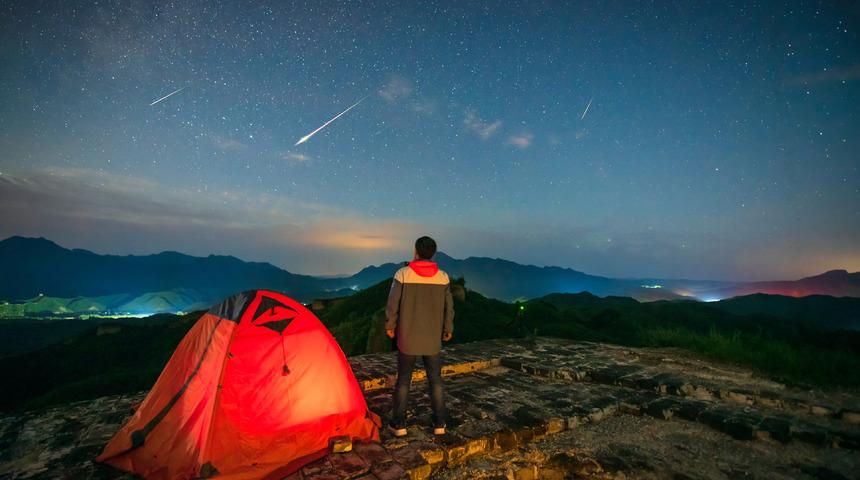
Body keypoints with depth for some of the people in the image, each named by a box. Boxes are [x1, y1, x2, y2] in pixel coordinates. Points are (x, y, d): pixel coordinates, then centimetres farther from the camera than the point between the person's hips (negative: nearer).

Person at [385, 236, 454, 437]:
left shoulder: (403, 274, -12)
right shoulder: (442, 277, -5)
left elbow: (393, 304, -8)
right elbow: (448, 307, 3)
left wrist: (390, 325, 8)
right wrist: (448, 328, 17)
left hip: (408, 338, -2)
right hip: (433, 339, 2)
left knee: (403, 380, 12)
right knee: (435, 380, 14)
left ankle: (398, 424, 20)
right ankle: (439, 424, 22)